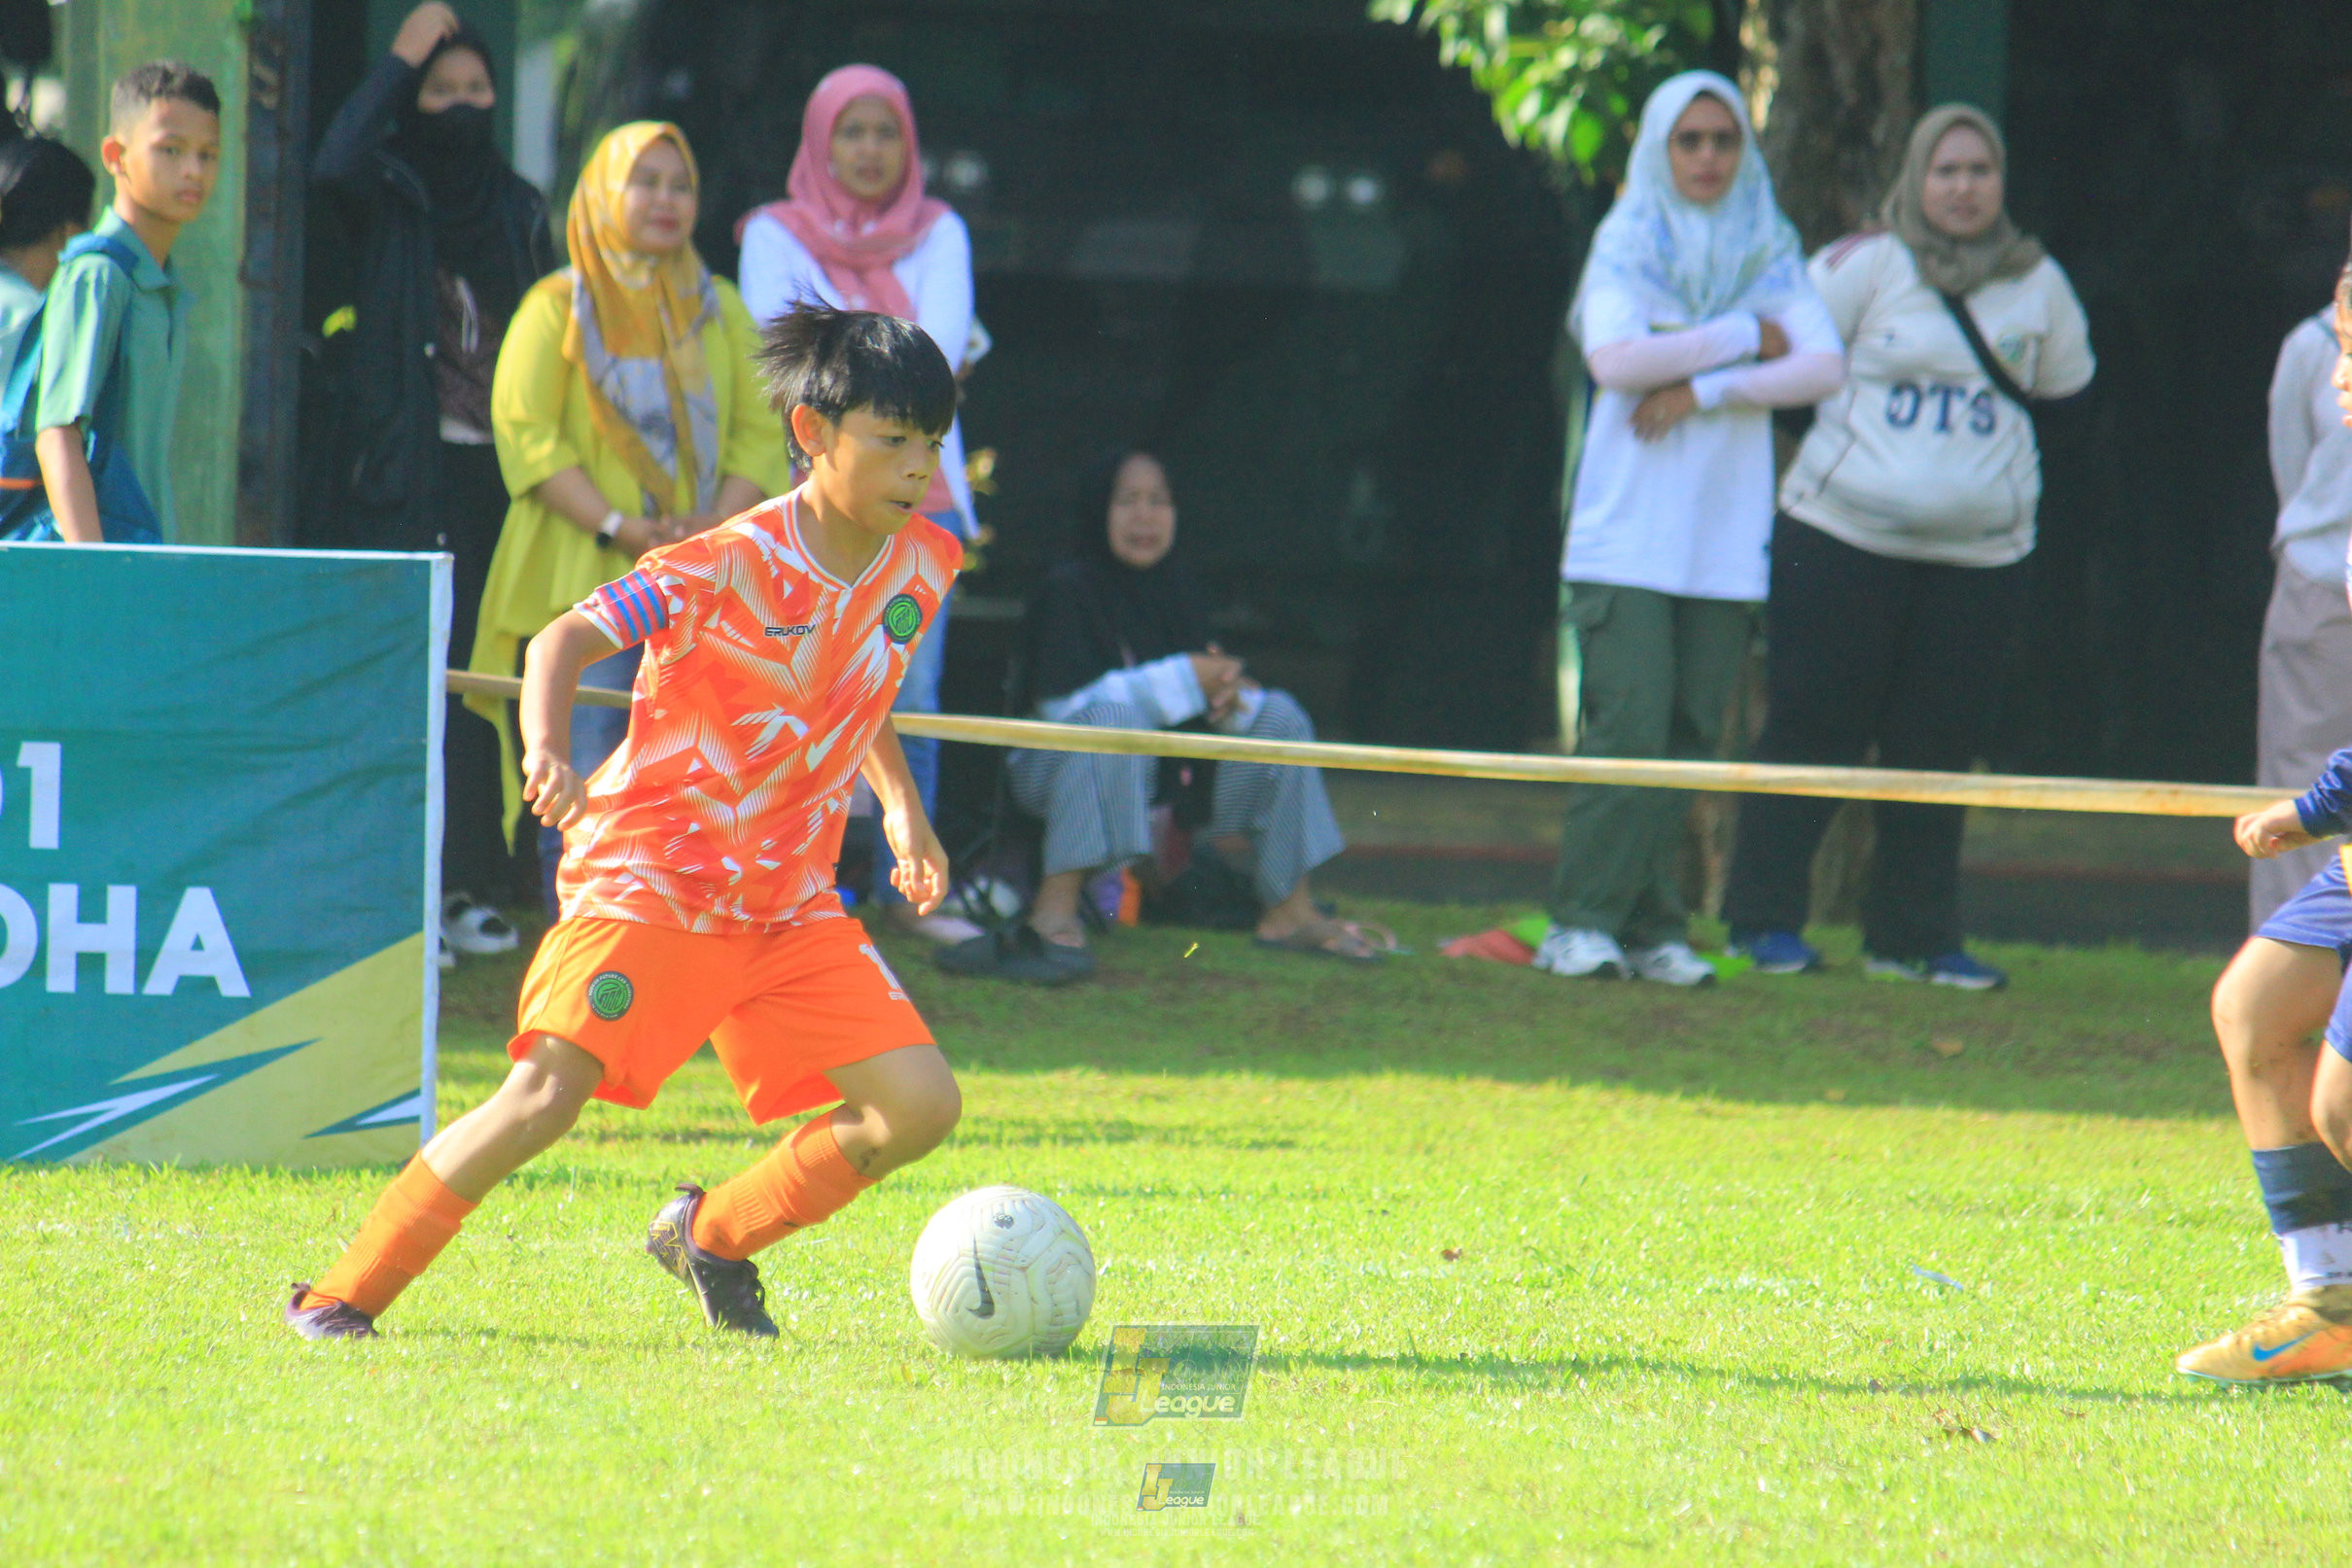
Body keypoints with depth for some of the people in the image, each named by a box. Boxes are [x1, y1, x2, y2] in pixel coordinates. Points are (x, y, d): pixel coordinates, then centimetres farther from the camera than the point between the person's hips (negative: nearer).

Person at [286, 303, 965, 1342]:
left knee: (920, 1106, -7)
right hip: (650, 874, -6)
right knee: (544, 1095, -23)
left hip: (789, 904, 6)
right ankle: (343, 1296, -10)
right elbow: (565, 638, -20)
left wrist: (902, 808, 15)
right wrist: (546, 746, -39)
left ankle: (712, 1238, 15)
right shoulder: (734, 566, -17)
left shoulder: (921, 565, 4)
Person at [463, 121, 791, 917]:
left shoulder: (720, 310, 17)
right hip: (586, 579, -3)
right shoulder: (557, 307, 5)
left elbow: (760, 434, 12)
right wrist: (617, 527, -14)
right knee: (586, 787, -10)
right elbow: (525, 432, -4)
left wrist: (721, 524, -7)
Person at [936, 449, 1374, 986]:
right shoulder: (1067, 591, -13)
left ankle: (1290, 911, -5)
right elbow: (1063, 702, -22)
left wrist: (1229, 693, -19)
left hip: (1164, 769, 7)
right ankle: (1054, 916, -51)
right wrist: (1184, 680, -23)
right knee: (1118, 718, -38)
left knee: (1278, 715, -3)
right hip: (1056, 769, -7)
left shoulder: (1176, 589, 8)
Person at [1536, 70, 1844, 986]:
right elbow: (1612, 358, -13)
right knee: (1629, 725, -13)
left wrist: (1704, 389, -12)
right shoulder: (1627, 243, 4)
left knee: (1690, 733, 0)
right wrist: (1745, 338, -7)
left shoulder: (1768, 252, 11)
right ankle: (1582, 923, -11)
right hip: (1626, 526, -3)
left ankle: (1651, 930, 3)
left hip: (1725, 540, 3)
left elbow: (1824, 367, -3)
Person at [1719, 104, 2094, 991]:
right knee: (1812, 727, -2)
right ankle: (1765, 919, 6)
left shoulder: (2037, 285, 10)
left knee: (1938, 747, 4)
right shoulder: (1868, 265, -2)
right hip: (1844, 539, -3)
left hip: (1979, 553, 3)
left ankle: (1913, 936, 12)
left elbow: (2067, 388, 21)